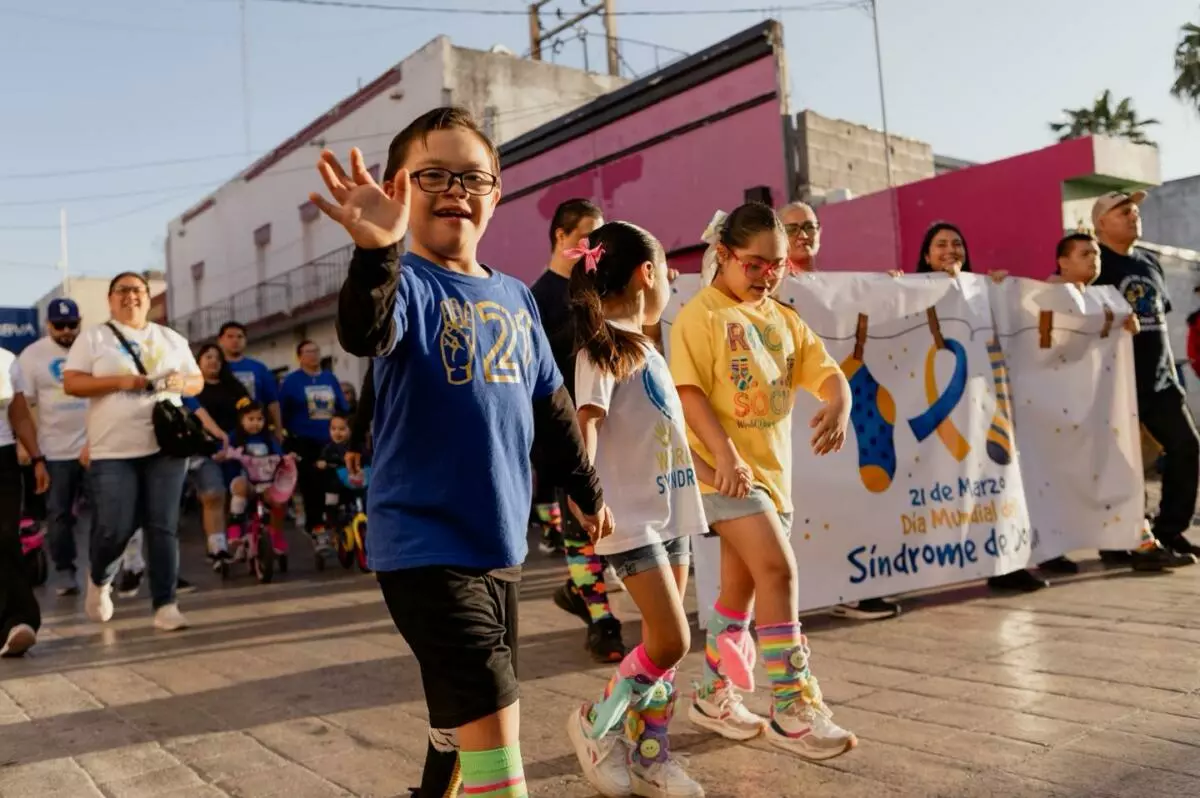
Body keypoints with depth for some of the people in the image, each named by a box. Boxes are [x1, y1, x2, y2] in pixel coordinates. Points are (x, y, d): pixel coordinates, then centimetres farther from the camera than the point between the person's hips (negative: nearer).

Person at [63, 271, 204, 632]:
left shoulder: (172, 339, 15)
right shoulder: (94, 337, 6)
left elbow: (198, 381, 18)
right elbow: (71, 383, -2)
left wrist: (182, 382, -5)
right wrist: (118, 381, -15)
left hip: (165, 446, 2)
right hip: (114, 451, -2)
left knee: (164, 527, -2)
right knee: (116, 528, -5)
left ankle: (165, 605, 1)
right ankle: (99, 581, 27)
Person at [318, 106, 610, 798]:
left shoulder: (514, 299, 9)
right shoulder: (407, 284, -10)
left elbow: (552, 406, 19)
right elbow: (364, 333, -34)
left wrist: (587, 488, 26)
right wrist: (377, 250, -52)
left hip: (501, 543, 7)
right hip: (426, 543, -7)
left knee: (468, 719, 20)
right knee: (490, 714, -12)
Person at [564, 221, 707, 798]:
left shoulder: (644, 347, 15)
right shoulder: (603, 348, -11)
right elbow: (587, 420, -23)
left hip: (671, 511, 9)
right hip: (632, 516, -9)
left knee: (665, 643, 11)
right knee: (670, 642, -9)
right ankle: (594, 725, 13)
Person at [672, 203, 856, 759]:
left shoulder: (784, 318, 13)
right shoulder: (701, 314, -6)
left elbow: (826, 370, 7)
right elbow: (689, 391, -14)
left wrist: (839, 403, -17)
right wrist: (725, 457, -24)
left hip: (772, 467, 7)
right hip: (724, 468, -7)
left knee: (741, 585, 13)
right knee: (778, 569, -17)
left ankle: (715, 695, 29)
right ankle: (792, 709, -8)